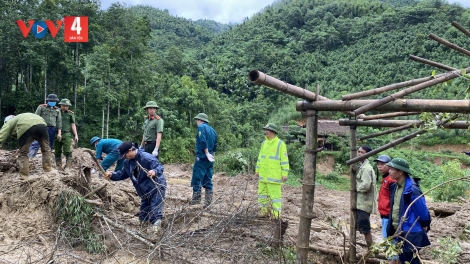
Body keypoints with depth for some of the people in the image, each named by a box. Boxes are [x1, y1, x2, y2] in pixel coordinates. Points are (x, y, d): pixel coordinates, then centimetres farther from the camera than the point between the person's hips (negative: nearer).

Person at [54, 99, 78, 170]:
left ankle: (68, 166, -7)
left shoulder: (70, 114, 10)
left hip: (66, 134, -2)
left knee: (67, 151, -9)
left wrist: (76, 135, 3)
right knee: (57, 152, 5)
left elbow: (73, 125, 10)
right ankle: (58, 166, 11)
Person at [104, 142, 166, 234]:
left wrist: (154, 171, -53)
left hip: (157, 187, -9)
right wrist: (112, 175, -4)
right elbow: (122, 173, 13)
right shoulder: (128, 162, 1)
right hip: (145, 191, 9)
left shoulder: (146, 157, -25)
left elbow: (160, 167, -31)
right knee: (143, 219, 15)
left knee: (155, 211, -15)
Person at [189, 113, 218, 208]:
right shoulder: (212, 130, 19)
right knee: (208, 180, 9)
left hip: (202, 157, -8)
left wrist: (207, 153, -16)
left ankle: (196, 198, -3)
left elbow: (203, 141, -18)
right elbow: (215, 145, 18)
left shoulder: (201, 127, -5)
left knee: (197, 178, -3)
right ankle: (208, 200, 9)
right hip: (210, 159, 8)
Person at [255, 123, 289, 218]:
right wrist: (257, 170, 13)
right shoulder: (264, 143, 10)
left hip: (274, 175, -7)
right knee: (262, 193, 11)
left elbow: (284, 160, -12)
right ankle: (265, 212, 25)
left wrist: (284, 174, -16)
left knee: (275, 194, -2)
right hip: (263, 175, 7)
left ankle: (276, 215, 8)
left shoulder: (280, 144, -10)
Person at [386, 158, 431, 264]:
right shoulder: (395, 186, 3)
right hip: (399, 233, 8)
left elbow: (422, 210, -15)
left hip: (410, 235, -8)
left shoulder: (412, 190, -24)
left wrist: (425, 227, -3)